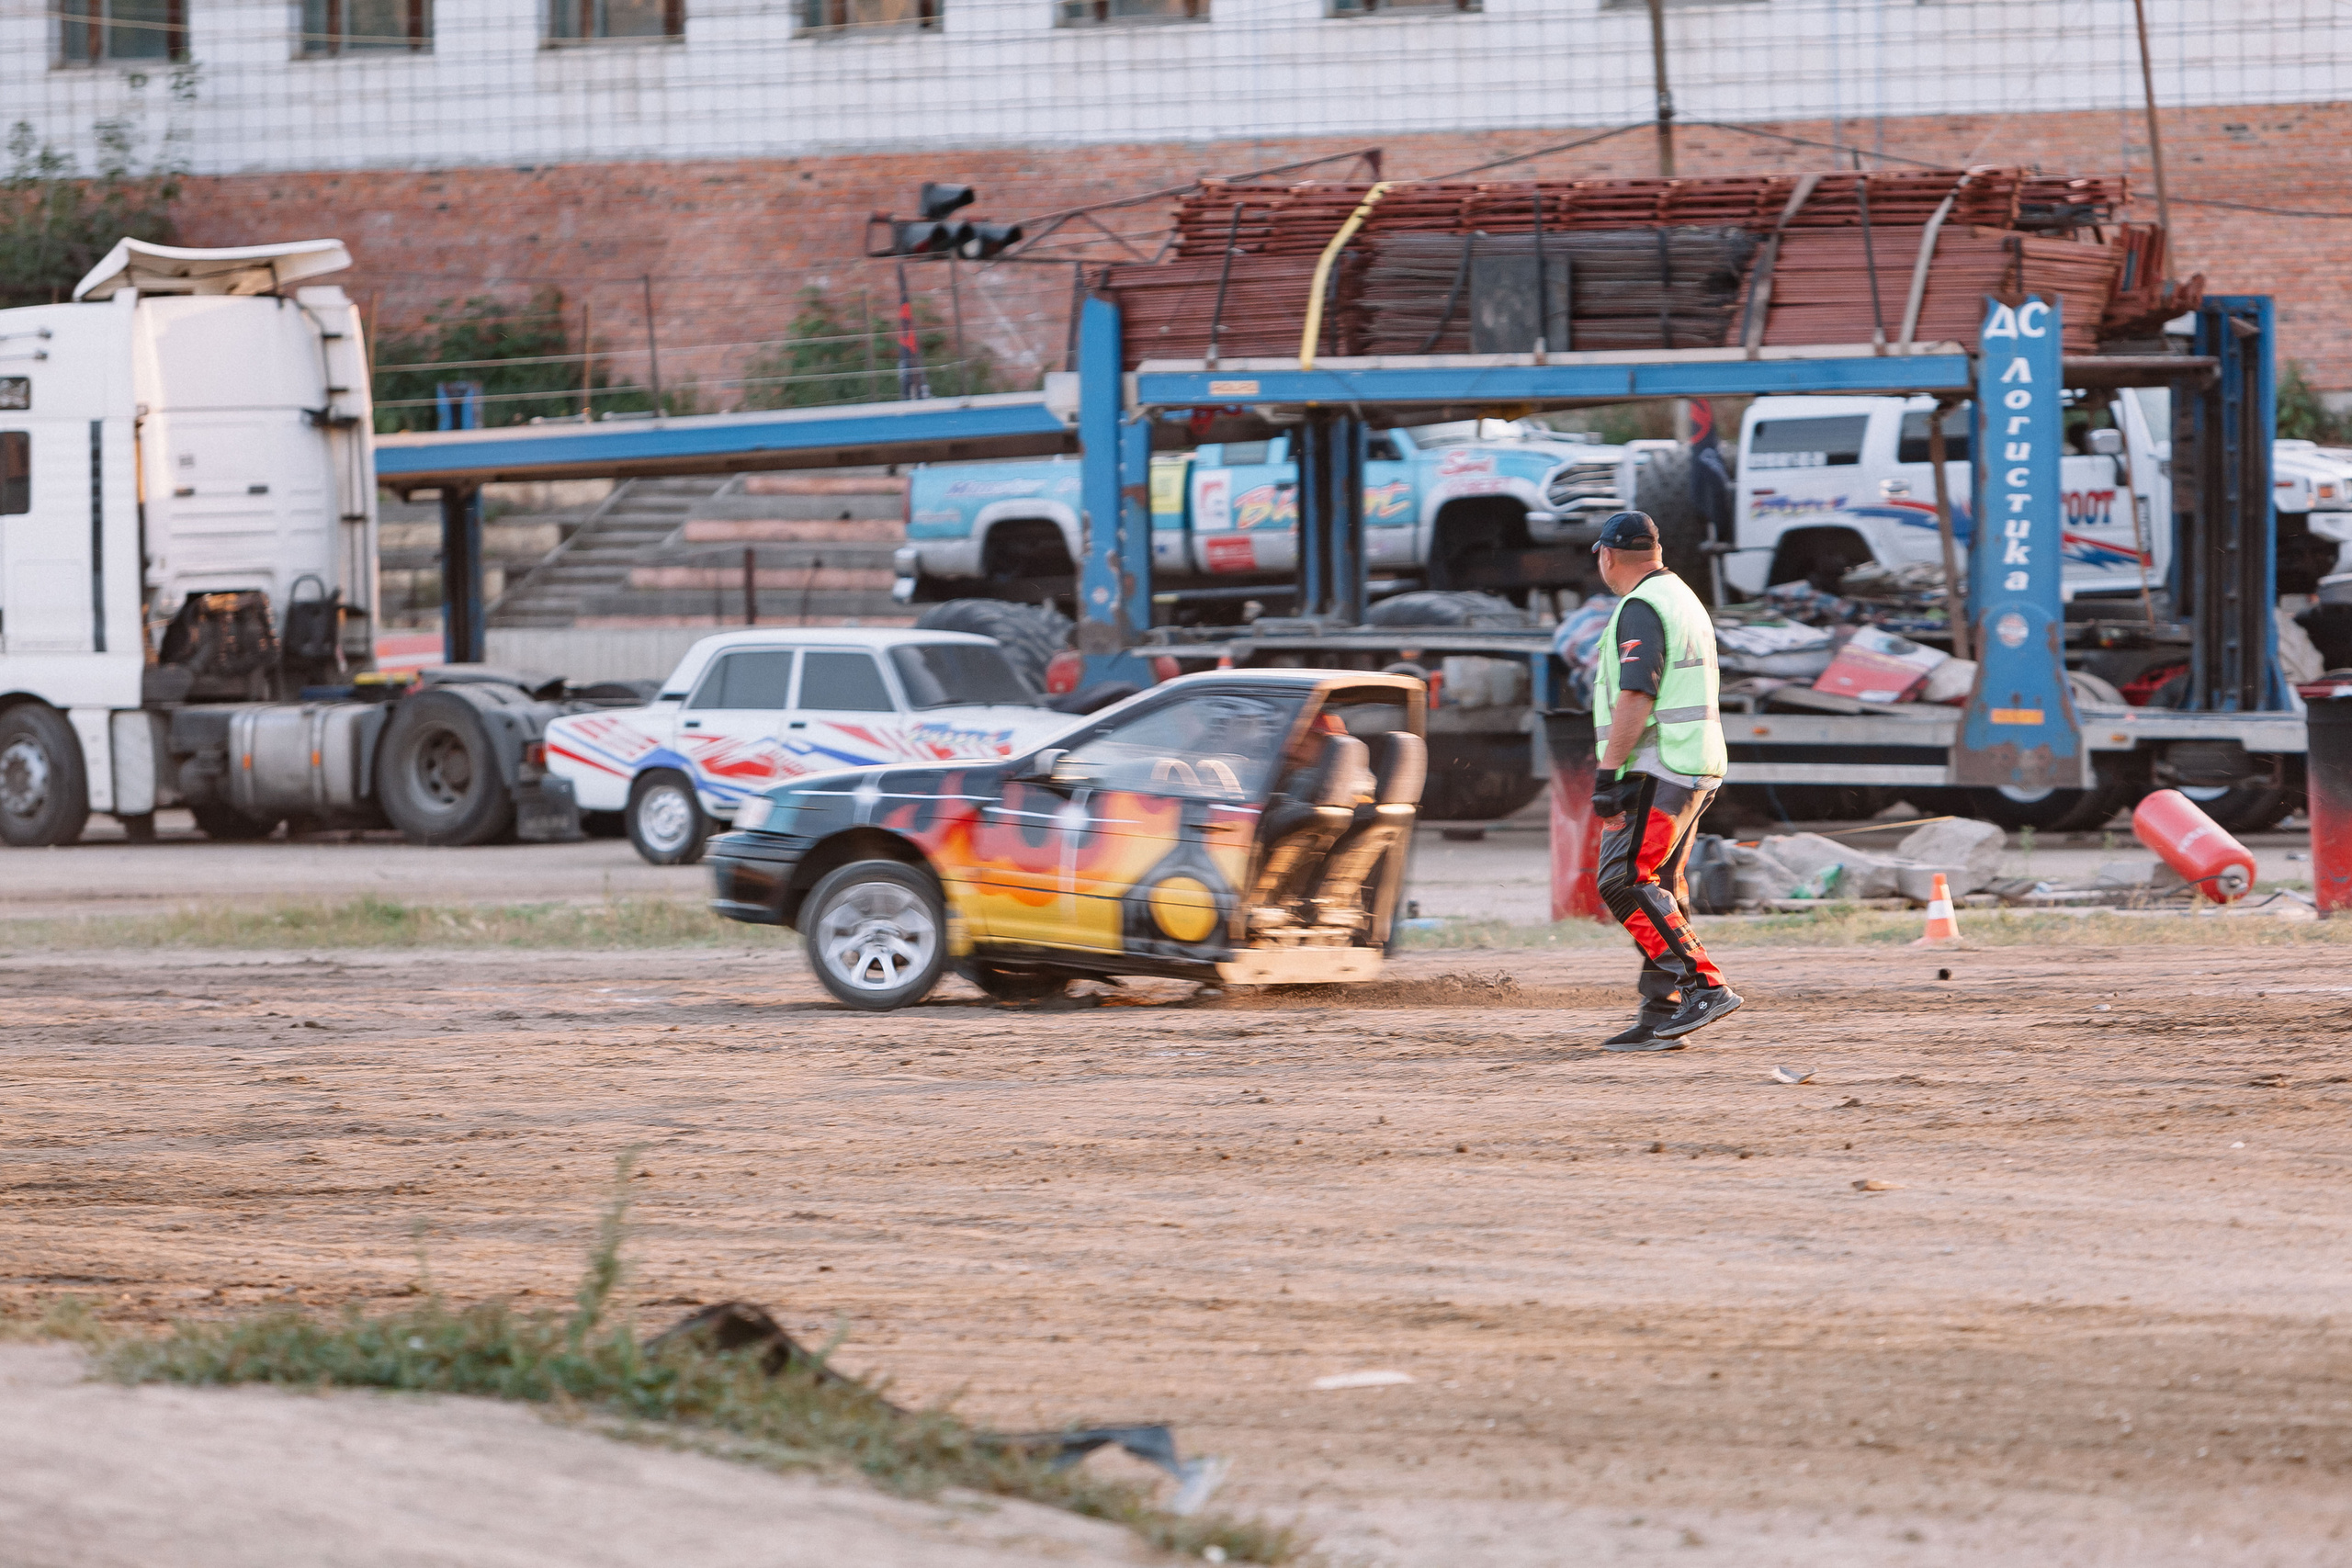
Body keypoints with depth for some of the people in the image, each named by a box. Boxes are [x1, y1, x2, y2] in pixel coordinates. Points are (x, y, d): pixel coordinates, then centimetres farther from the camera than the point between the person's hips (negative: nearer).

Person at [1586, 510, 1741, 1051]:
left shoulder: (1641, 608, -11)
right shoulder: (1685, 599, 21)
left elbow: (1635, 698, -21)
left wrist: (1607, 774, -22)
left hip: (1657, 772, -10)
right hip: (1696, 770, 10)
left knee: (1623, 882, -14)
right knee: (1659, 892, 10)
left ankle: (1705, 986, -22)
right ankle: (1661, 1018, 7)